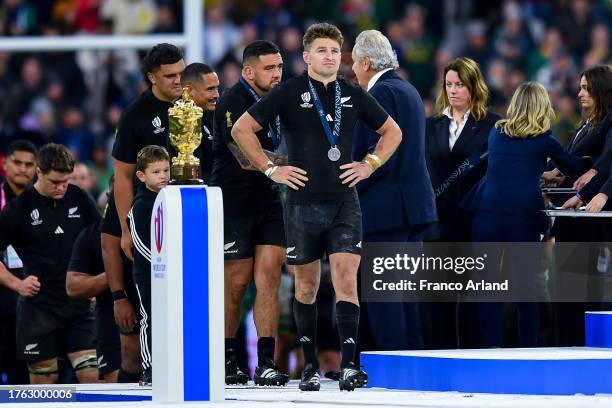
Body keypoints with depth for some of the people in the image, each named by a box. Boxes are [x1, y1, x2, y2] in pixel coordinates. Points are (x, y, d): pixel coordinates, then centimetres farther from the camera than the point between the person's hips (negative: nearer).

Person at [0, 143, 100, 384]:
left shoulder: (79, 199, 5)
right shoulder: (19, 208, -4)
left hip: (78, 304, 2)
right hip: (39, 306, -2)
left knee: (91, 376, -7)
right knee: (43, 381, 2)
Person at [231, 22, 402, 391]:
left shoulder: (354, 96, 8)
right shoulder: (289, 94, -1)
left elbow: (392, 131, 21)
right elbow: (242, 129, 1)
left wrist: (370, 164, 8)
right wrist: (270, 169, -3)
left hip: (345, 204, 1)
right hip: (303, 204, -1)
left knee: (346, 280, -11)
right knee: (307, 286, 7)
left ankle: (349, 367, -16)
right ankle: (311, 367, 17)